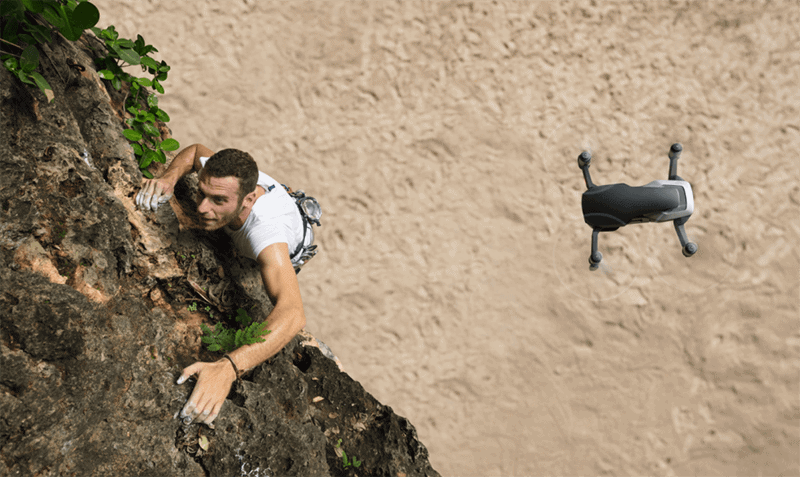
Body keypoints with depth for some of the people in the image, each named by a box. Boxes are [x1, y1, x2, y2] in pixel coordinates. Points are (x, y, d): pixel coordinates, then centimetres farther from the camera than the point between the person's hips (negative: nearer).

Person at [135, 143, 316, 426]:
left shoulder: (266, 228, -58)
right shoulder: (222, 176, -41)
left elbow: (293, 314, -72)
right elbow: (197, 151, -14)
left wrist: (227, 368, -86)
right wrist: (169, 178, -37)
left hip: (288, 251, -5)